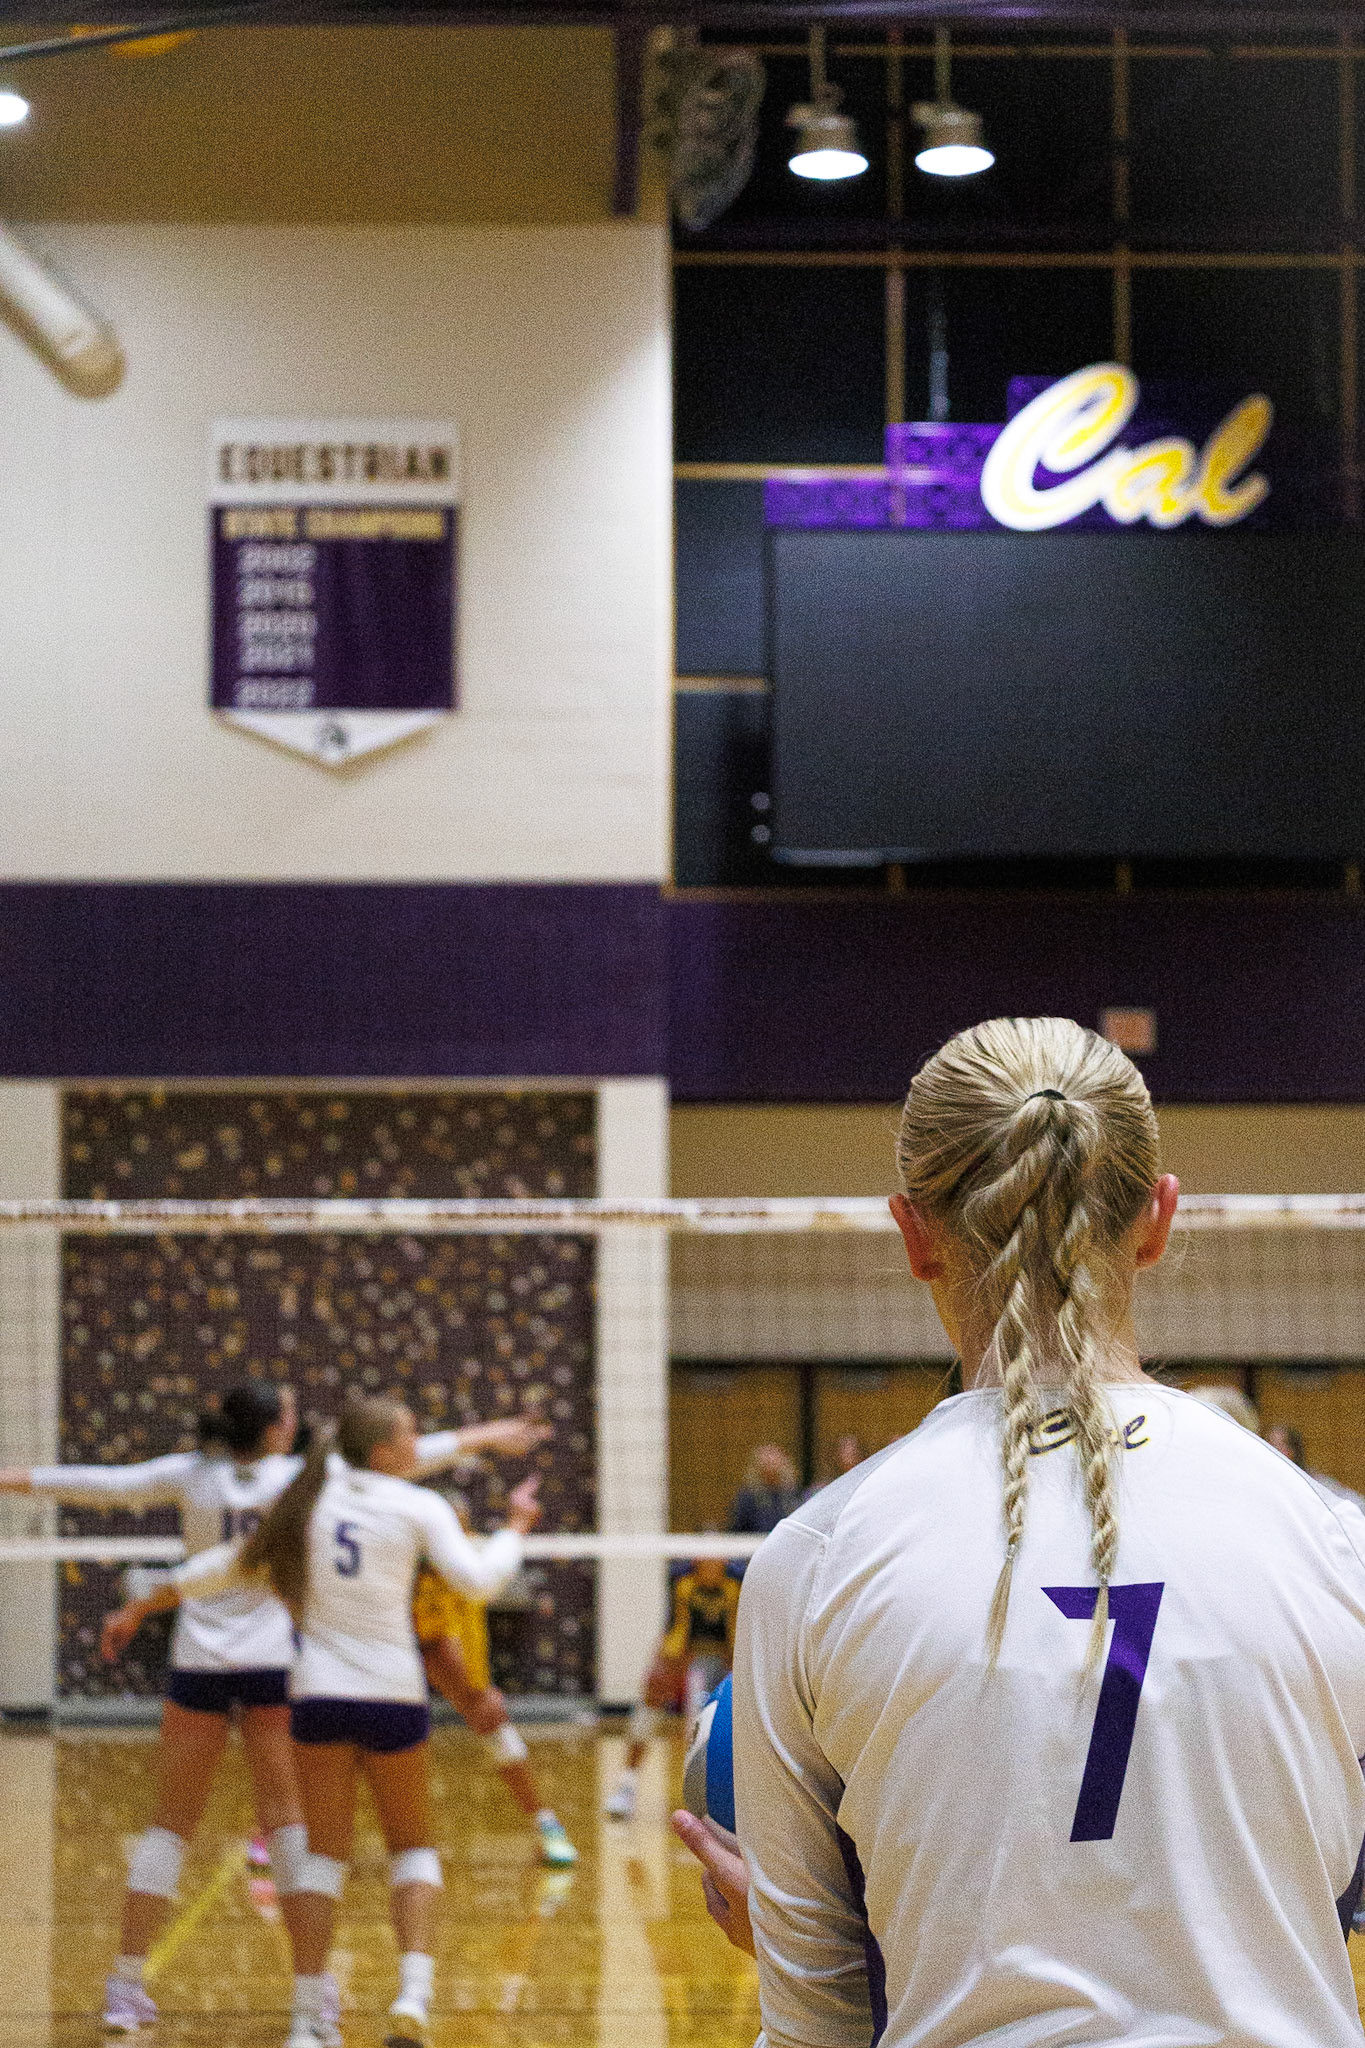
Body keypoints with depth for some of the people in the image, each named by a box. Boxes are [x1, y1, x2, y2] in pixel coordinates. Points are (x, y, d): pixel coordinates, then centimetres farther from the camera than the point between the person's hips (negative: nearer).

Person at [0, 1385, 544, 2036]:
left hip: (196, 1663, 1)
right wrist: (485, 1437, 12)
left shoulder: (189, 1476, 0)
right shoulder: (302, 1478, -2)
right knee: (286, 1817, 6)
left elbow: (100, 1483, 0)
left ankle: (127, 1983, 4)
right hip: (273, 1662, -1)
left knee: (171, 1820, 7)